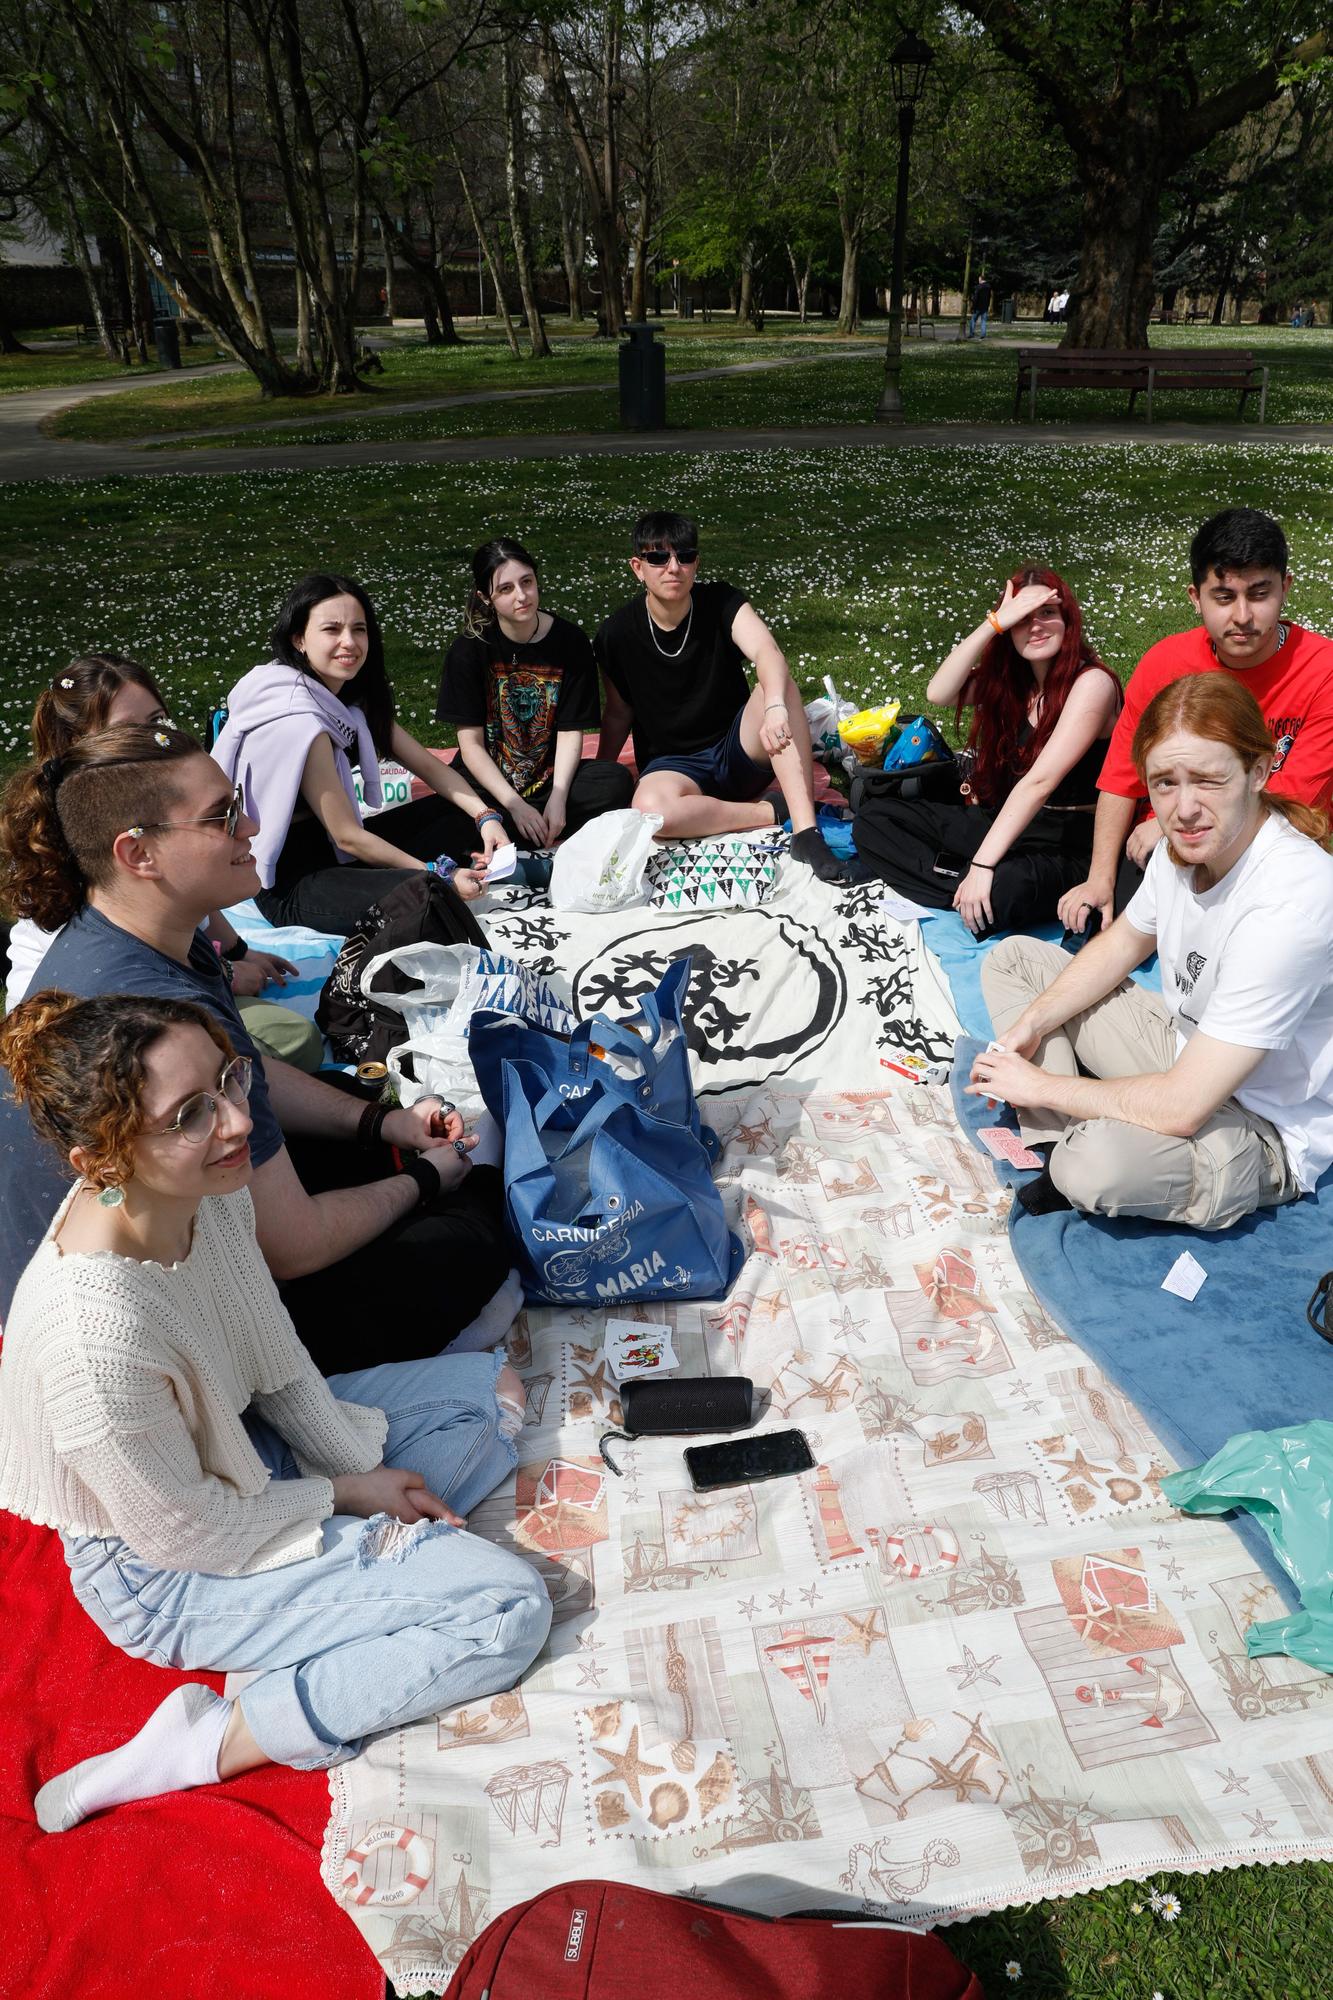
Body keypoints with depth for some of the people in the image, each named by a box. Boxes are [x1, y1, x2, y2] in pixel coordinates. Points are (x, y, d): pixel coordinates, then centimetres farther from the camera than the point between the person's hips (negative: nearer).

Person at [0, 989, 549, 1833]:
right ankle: (206, 1746, -8)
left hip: (243, 1446, 8)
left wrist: (369, 1470, -3)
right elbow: (186, 1534, -23)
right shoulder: (96, 1331, -38)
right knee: (510, 1608, -15)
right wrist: (343, 1494, -10)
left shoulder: (212, 1194, -17)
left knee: (495, 1386, 11)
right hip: (169, 1574, -7)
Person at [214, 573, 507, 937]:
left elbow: (426, 763, 4)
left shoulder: (355, 695, 2)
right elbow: (347, 836, -21)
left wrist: (485, 816, -12)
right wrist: (439, 875, -18)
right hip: (290, 882, -9)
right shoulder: (298, 720, -24)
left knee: (462, 815, 3)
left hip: (331, 849, 9)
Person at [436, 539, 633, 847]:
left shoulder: (570, 641, -2)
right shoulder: (469, 649, -6)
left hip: (549, 778, 2)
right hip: (487, 784, -2)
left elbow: (570, 731, -3)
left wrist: (558, 798, -19)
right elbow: (471, 743, -8)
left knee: (617, 782, -27)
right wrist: (515, 806, -20)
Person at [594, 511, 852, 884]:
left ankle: (806, 831, -36)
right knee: (651, 810, -38)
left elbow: (767, 652, -28)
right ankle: (774, 811, -18)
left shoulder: (722, 602, -8)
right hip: (673, 764, -1)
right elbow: (618, 714, 7)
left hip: (739, 751, 1)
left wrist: (774, 707, -49)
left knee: (780, 686, -30)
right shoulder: (617, 635, -6)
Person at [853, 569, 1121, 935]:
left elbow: (1040, 781, -24)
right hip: (1001, 819, 8)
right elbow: (939, 693, -9)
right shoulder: (1009, 678, 8)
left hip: (1065, 846, -8)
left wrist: (982, 865, -30)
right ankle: (965, 886, -16)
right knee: (873, 818, -3)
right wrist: (994, 623, -17)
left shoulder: (1092, 682, -15)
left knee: (1002, 890, -43)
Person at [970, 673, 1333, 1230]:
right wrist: (1028, 1026, -4)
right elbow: (1122, 945, 11)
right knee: (1012, 958, 7)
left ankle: (1075, 1161, -3)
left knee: (1099, 1166, -40)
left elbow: (1181, 1107, -33)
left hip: (1262, 1127, -8)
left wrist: (1039, 1085, -21)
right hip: (1183, 1045, 8)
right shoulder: (1185, 843, -11)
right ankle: (1065, 1144, -6)